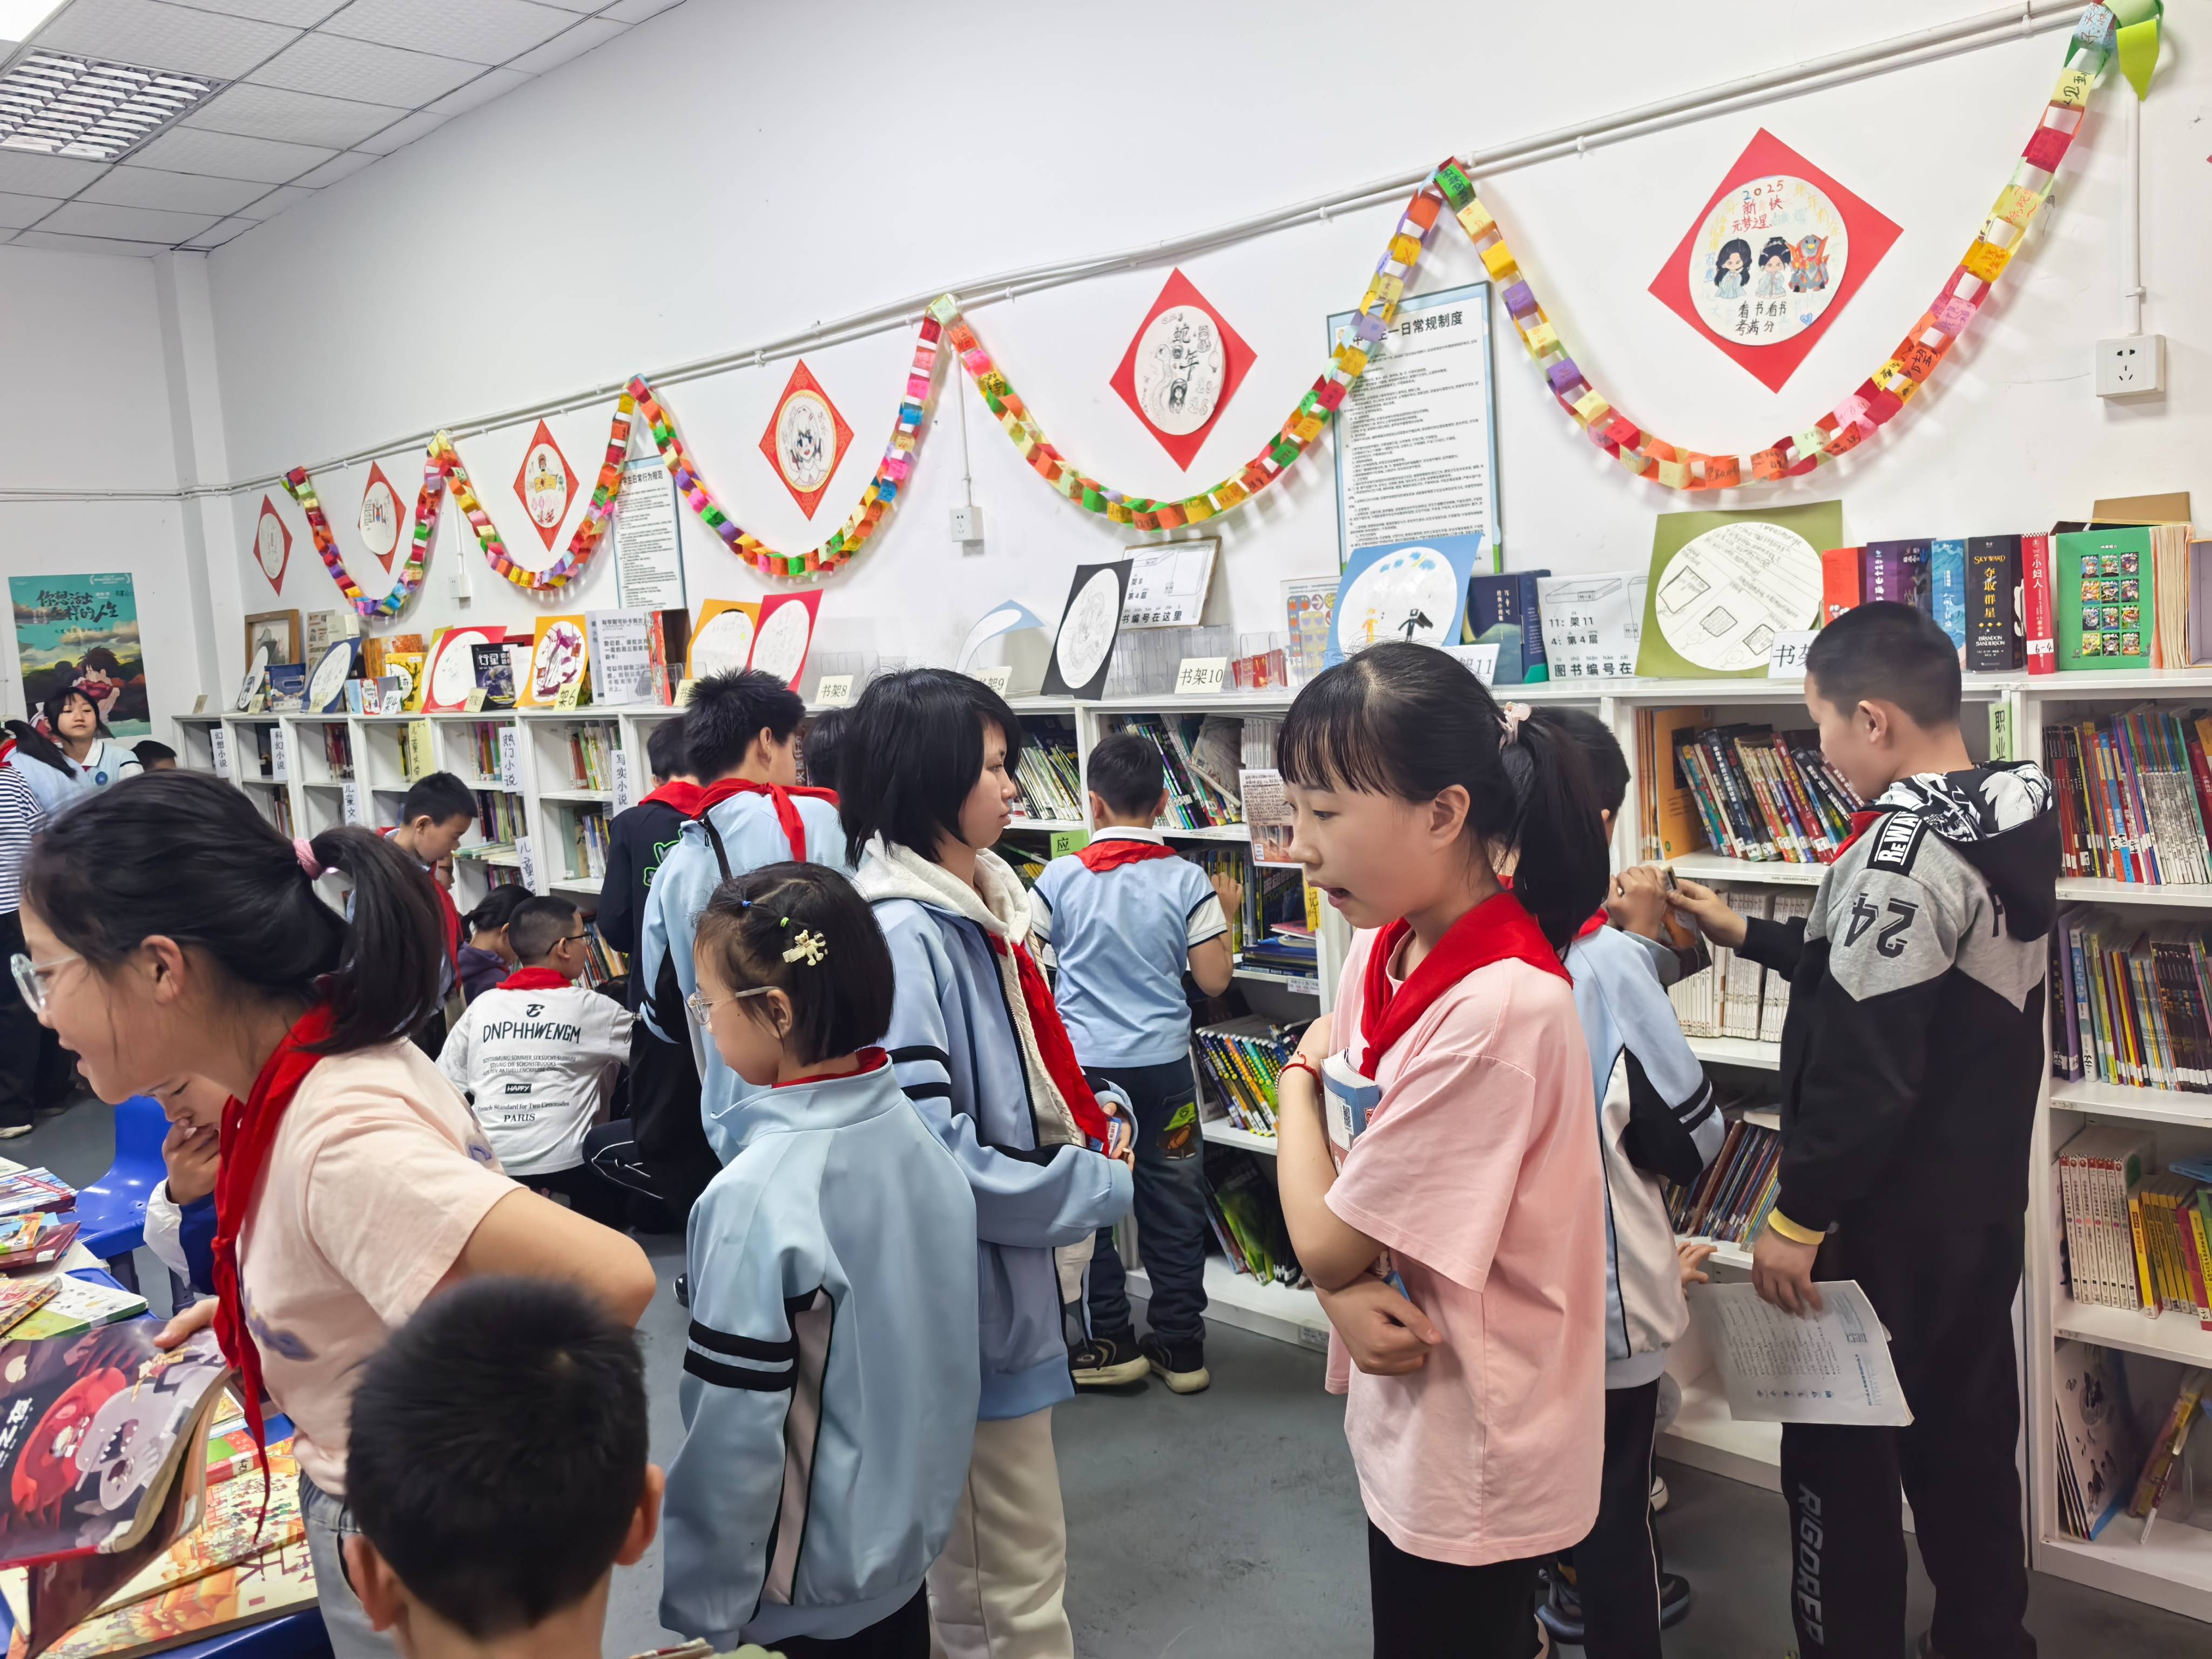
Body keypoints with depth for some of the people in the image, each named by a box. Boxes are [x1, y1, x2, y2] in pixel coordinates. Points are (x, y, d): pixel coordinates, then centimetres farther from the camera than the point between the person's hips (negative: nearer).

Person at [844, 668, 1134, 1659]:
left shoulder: (978, 905, 5)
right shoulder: (904, 933, -23)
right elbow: (930, 1153, -27)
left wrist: (1093, 1138, 2)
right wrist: (1097, 1191, -17)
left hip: (1010, 1272, 9)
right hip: (975, 1285, -9)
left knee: (969, 1545, 25)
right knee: (1020, 1569, 5)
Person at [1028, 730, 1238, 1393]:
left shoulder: (1060, 878, -7)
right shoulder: (1187, 880, -7)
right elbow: (1214, 980, -5)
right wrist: (1224, 914, 10)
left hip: (1082, 1063, -1)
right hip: (1162, 1065, 1)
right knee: (1173, 1209, 11)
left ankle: (1112, 1341, 20)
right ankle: (1181, 1346, 20)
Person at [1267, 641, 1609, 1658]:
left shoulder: (1497, 1011, -31)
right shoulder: (1382, 948, -5)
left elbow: (1328, 1240, -22)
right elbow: (1327, 1172, 3)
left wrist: (1302, 1073, -6)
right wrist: (1346, 1299, -16)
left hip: (1471, 1454, -8)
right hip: (1402, 1418, 8)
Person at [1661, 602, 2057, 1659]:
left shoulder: (1904, 848, -23)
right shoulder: (2006, 821, 5)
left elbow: (1863, 1066, -26)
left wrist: (1798, 1217, -18)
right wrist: (1743, 935, 20)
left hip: (1888, 1222, -9)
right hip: (1983, 1207, 9)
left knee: (1841, 1458, 7)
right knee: (1968, 1447, 21)